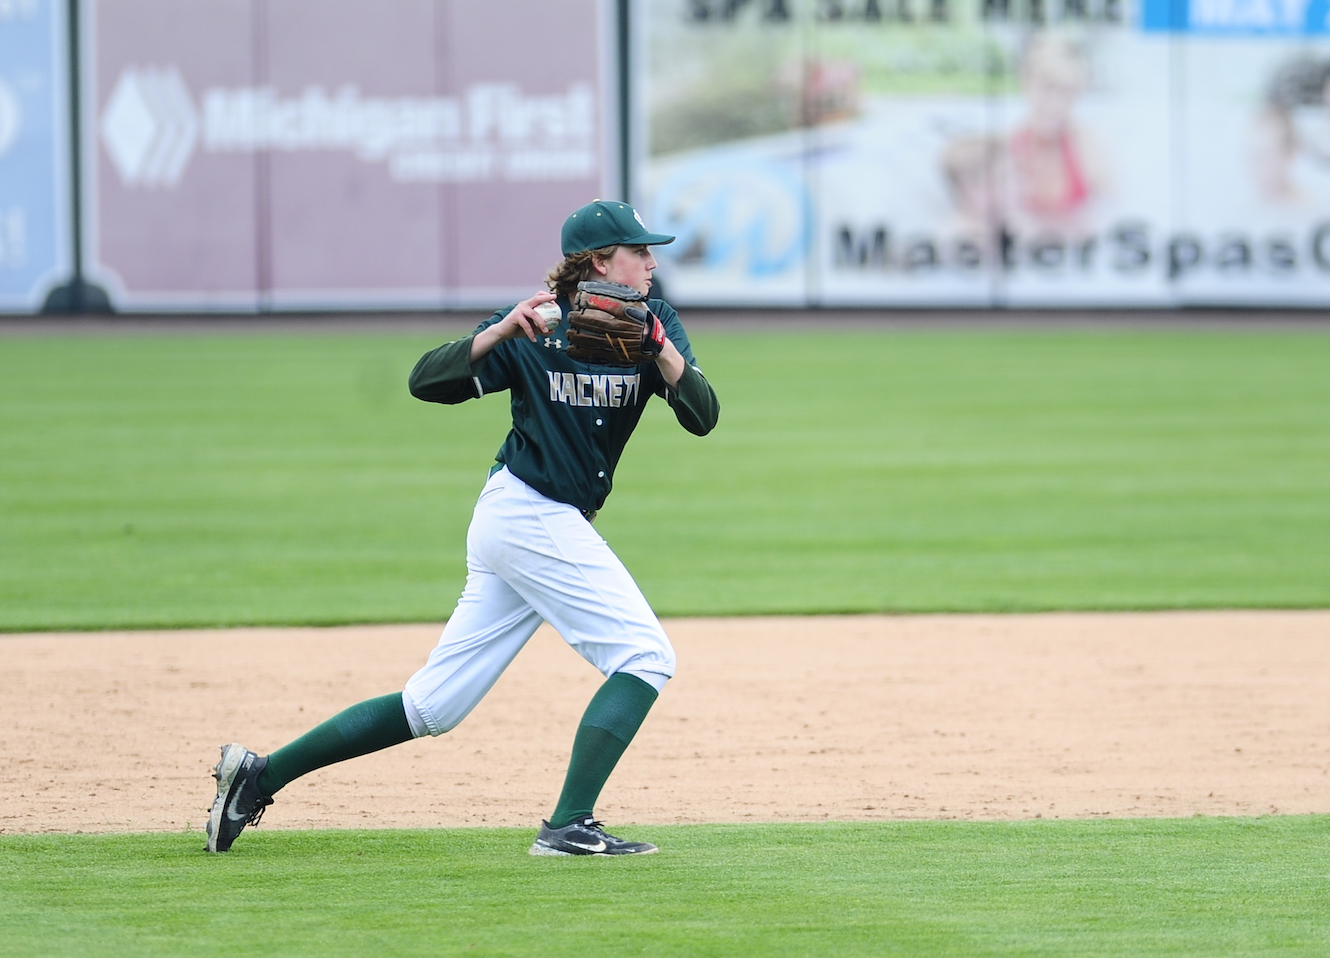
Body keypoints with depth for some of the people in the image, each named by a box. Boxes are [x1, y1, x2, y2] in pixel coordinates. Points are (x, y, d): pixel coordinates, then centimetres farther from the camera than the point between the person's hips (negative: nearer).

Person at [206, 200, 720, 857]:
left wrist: (663, 351, -24)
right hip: (532, 515, -7)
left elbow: (702, 418, -6)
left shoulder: (654, 325, 6)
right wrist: (502, 332, -28)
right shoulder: (533, 328, -8)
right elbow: (426, 381, -14)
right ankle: (568, 826, -19)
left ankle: (261, 774, 10)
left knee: (433, 705, 7)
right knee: (645, 655, -14)